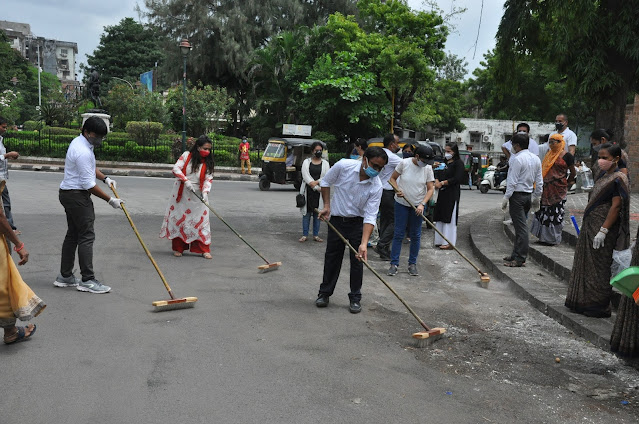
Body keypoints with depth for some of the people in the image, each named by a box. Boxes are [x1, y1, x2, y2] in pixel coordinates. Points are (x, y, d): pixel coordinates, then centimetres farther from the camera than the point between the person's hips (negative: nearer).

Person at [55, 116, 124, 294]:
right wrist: (110, 200, -15)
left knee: (72, 234, 14)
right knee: (87, 236, -8)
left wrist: (105, 178, 10)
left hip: (69, 193, 11)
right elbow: (89, 184, -22)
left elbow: (91, 167, 26)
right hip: (77, 195, -11)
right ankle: (87, 280, -6)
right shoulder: (83, 152, -22)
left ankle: (65, 276, 22)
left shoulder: (80, 142, 11)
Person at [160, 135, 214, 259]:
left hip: (197, 195, 1)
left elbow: (208, 179, -5)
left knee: (201, 220, -3)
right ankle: (178, 248, 16)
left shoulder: (208, 163, 0)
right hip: (181, 193, -1)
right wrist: (186, 180, -24)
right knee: (179, 218, 4)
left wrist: (205, 192, -22)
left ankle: (204, 249, 3)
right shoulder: (187, 156, -5)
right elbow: (176, 168, -12)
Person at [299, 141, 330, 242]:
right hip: (308, 191, -1)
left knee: (317, 213, 4)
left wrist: (315, 182, -16)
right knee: (306, 212, 1)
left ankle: (316, 235, 11)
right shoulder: (306, 162, 6)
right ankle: (305, 235, 7)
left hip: (319, 192, 1)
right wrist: (317, 188, -16)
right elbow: (305, 176, -6)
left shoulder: (325, 163, 10)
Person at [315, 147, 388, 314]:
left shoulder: (376, 186, -21)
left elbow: (370, 216, -24)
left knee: (357, 260, 1)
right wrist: (327, 205, -7)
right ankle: (324, 293, 23)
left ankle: (355, 298, 15)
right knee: (332, 258, 8)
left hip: (358, 222, 0)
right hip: (336, 219, 1)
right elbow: (326, 182, -1)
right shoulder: (343, 166, -20)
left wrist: (364, 243, -33)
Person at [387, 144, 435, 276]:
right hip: (402, 203, -1)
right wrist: (397, 190, -17)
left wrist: (422, 204, -19)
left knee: (416, 235, 5)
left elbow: (430, 189, -6)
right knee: (398, 234, -1)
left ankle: (412, 264, 16)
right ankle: (394, 263, 4)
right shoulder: (404, 163, -10)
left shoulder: (428, 168, -7)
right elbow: (392, 178, 1)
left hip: (418, 205, 1)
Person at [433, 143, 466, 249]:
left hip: (452, 194, -7)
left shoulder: (458, 163, -6)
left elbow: (457, 179, -14)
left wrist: (442, 183, -12)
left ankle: (449, 243, -2)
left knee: (449, 217, -6)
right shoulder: (444, 162, 16)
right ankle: (440, 241, 16)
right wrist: (436, 181, -8)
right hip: (442, 193, 7)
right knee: (440, 217, 8)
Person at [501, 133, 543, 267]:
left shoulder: (518, 159, -15)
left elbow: (512, 182, -17)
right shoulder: (536, 159, 10)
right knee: (520, 226, 15)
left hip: (517, 195, -8)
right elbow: (539, 182, 13)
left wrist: (506, 198, -12)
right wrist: (537, 198, 20)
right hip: (529, 195, 8)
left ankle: (519, 259, -3)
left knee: (521, 227, -6)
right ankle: (516, 255, 24)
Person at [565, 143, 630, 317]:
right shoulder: (603, 175, 13)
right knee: (585, 264, 15)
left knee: (598, 267, -1)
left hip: (602, 228, -9)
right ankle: (584, 302, 26)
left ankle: (598, 307, 11)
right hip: (590, 225, 9)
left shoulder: (618, 179, -14)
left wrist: (603, 231, -23)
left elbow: (616, 207, -20)